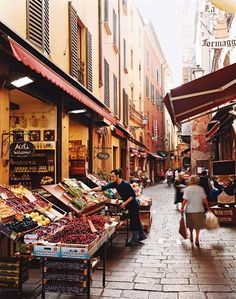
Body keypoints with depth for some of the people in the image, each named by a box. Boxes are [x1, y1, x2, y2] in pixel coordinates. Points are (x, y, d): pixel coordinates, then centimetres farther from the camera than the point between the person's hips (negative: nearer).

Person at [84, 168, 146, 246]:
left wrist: (125, 203, -23)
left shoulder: (126, 184, -25)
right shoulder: (115, 184, -3)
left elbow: (133, 195, -19)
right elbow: (103, 187, -8)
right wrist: (91, 190, -15)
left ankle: (134, 240, 13)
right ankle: (142, 235, 34)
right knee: (136, 221, 19)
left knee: (134, 222, 0)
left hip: (133, 205, -8)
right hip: (129, 205, 8)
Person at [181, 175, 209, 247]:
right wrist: (208, 207, 11)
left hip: (190, 210, -1)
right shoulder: (201, 189, -4)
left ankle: (191, 236, 34)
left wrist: (182, 208, -4)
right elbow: (205, 200, -2)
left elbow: (185, 200, -14)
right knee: (198, 225, 12)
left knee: (191, 224, 19)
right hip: (199, 209, 1)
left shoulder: (187, 189, -11)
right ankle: (197, 239, 7)